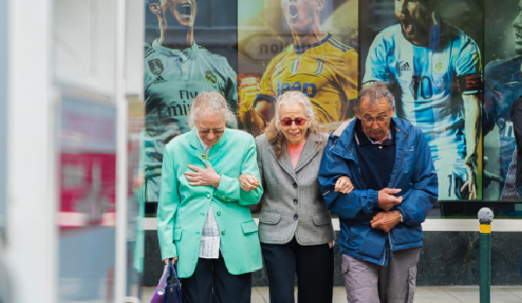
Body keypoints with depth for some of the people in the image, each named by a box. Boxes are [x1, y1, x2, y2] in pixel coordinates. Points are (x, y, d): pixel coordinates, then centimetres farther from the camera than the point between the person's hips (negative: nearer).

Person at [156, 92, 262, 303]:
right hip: (191, 249, 0)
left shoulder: (244, 142, 1)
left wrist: (218, 181, -10)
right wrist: (168, 247, 0)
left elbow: (254, 195, 0)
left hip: (234, 247, 0)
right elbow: (167, 203, 5)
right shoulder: (175, 148, 2)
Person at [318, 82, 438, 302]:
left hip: (403, 242, 3)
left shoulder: (412, 137, 0)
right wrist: (373, 200, -14)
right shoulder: (340, 143, -7)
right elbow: (331, 192, -7)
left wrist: (400, 215, -12)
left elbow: (427, 185, 2)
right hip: (359, 243, -3)